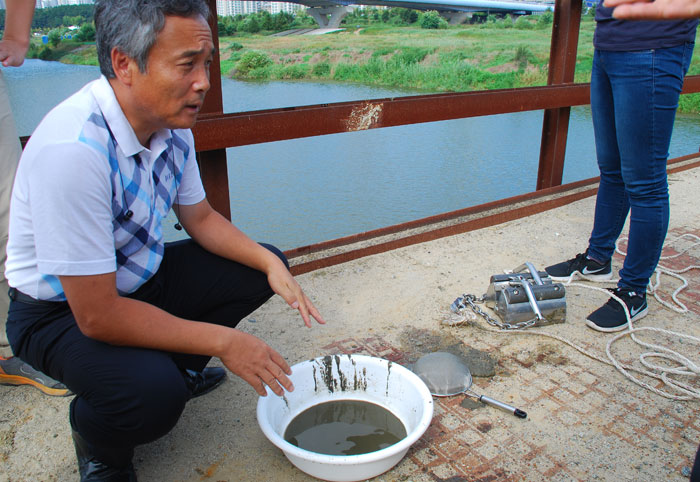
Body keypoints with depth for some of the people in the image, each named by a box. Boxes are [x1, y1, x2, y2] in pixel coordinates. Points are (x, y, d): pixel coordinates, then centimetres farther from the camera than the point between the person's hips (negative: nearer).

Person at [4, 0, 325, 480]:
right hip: (62, 310, -7)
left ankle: (174, 369, 17)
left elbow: (200, 218, 5)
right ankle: (99, 443, 6)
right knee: (153, 395, -33)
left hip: (141, 278, 8)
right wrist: (223, 341, -24)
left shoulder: (171, 123, -9)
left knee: (261, 267, -1)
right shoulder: (73, 150, -34)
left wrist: (272, 265, -11)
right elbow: (97, 316, -31)